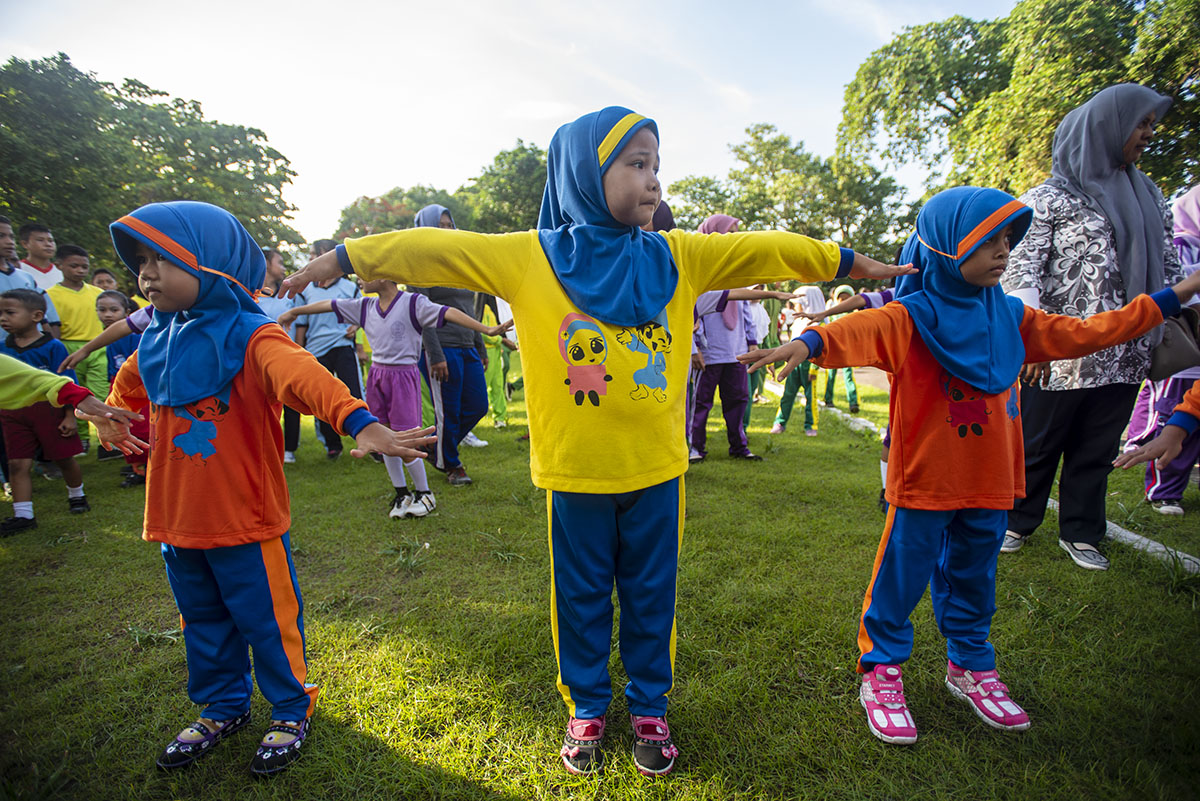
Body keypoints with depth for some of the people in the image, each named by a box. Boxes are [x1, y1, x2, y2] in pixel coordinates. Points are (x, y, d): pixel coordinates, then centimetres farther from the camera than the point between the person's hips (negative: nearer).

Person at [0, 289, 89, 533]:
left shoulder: (52, 347, -10)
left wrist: (70, 416, -9)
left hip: (49, 410, -4)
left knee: (64, 459, 9)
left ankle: (77, 495, 32)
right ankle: (23, 514, 9)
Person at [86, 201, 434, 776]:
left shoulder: (248, 337, -17)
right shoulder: (155, 343, 6)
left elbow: (303, 376, -39)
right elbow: (126, 390, 30)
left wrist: (358, 421, -54)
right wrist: (112, 421, 13)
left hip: (245, 519, -7)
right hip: (177, 518, 7)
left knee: (265, 620, 9)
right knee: (203, 621, 23)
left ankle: (291, 711, 31)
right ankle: (222, 708, 45)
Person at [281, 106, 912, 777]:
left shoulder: (678, 256, 3)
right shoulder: (531, 256, -3)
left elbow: (766, 250, 6)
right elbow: (434, 249, -1)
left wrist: (852, 263, 9)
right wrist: (344, 258, 0)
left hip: (656, 468, 2)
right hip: (574, 470, -1)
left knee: (651, 595, 17)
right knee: (581, 598, 16)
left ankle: (650, 707, 41)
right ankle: (587, 709, 40)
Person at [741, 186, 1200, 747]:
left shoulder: (1011, 317, 8)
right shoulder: (910, 319, -14)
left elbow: (1086, 334, 20)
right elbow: (858, 332, -33)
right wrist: (810, 343, -54)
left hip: (989, 482, 7)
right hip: (924, 483, -6)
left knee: (972, 579, 21)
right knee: (901, 579, 6)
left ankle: (970, 667, 42)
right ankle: (881, 671, 24)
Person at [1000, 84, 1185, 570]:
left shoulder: (1148, 196, 17)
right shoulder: (1049, 197, -2)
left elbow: (1169, 266, 20)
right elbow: (1022, 268, -10)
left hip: (1125, 354, 6)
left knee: (1098, 449, 10)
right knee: (1038, 443, 3)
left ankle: (1080, 534, 24)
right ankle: (1017, 522, 21)